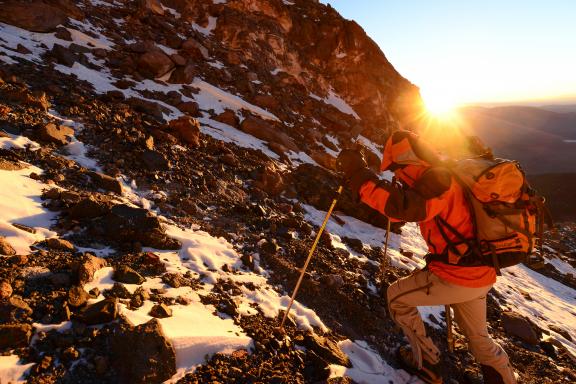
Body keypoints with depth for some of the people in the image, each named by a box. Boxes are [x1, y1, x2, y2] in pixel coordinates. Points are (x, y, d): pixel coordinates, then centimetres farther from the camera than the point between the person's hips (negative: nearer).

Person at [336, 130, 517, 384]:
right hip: (481, 276, 10)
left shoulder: (437, 179, -21)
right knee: (478, 337, 29)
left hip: (456, 278, -10)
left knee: (397, 295, 12)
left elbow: (404, 207, -39)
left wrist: (359, 176, -37)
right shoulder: (442, 176, 11)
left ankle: (427, 363, 23)